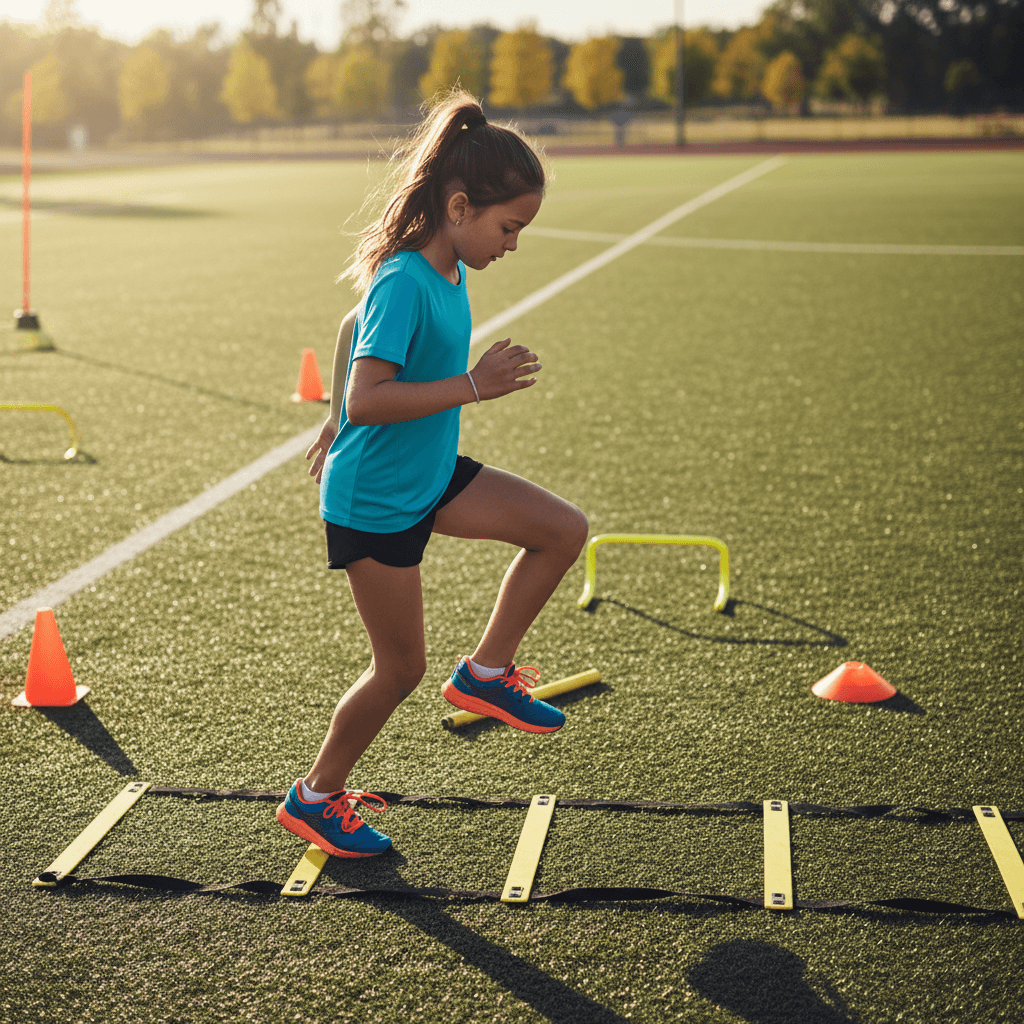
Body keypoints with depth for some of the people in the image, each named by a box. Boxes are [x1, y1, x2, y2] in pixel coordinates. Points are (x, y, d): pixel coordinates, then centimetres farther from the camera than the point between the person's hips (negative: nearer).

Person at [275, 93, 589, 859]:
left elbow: (354, 327, 18)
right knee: (401, 667, 3)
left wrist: (336, 427, 26)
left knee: (564, 529, 0)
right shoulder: (404, 284, -25)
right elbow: (366, 401, -33)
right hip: (373, 500, -9)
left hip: (431, 474, 9)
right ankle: (316, 797, 24)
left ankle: (485, 671, 13)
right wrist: (472, 385, -31)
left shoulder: (446, 268, 3)